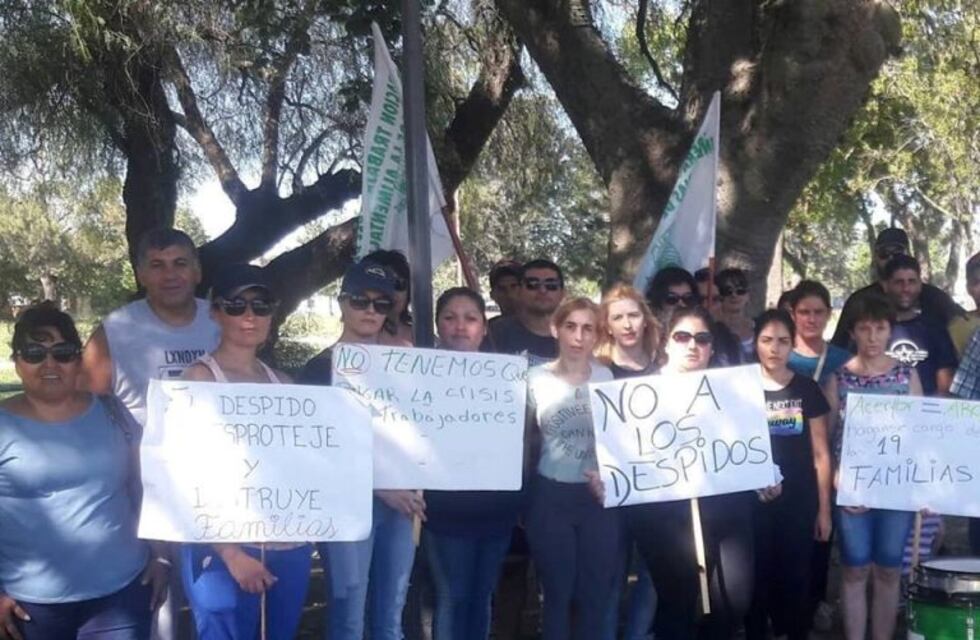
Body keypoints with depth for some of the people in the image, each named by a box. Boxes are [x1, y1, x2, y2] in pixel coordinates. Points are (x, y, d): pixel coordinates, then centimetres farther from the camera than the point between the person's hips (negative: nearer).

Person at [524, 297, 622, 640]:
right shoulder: (536, 378, -3)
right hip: (551, 496, -1)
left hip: (599, 495, 1)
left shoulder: (606, 377, 1)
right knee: (558, 594, 6)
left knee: (596, 596, 6)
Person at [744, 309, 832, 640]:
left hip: (799, 502, 1)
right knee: (757, 578, 5)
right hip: (753, 501, -1)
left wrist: (824, 508, 3)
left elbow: (820, 453, 5)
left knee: (796, 579, 7)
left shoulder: (807, 389, 2)